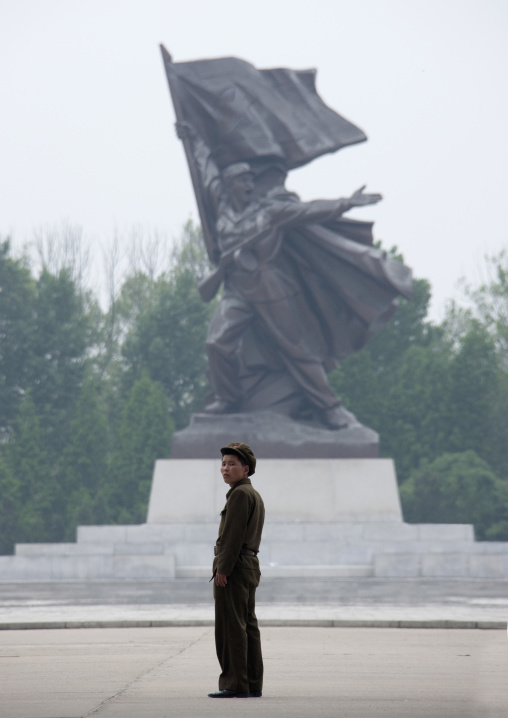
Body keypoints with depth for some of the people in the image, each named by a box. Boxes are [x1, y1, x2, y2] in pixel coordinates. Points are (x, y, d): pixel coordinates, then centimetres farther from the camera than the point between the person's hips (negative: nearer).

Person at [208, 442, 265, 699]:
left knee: (231, 627, -8)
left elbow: (233, 535, -19)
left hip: (233, 567, -10)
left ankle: (235, 684, -8)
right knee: (248, 626, 10)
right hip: (251, 566, 10)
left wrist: (222, 569, -19)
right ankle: (253, 684, 11)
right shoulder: (254, 495, 20)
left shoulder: (240, 494, -12)